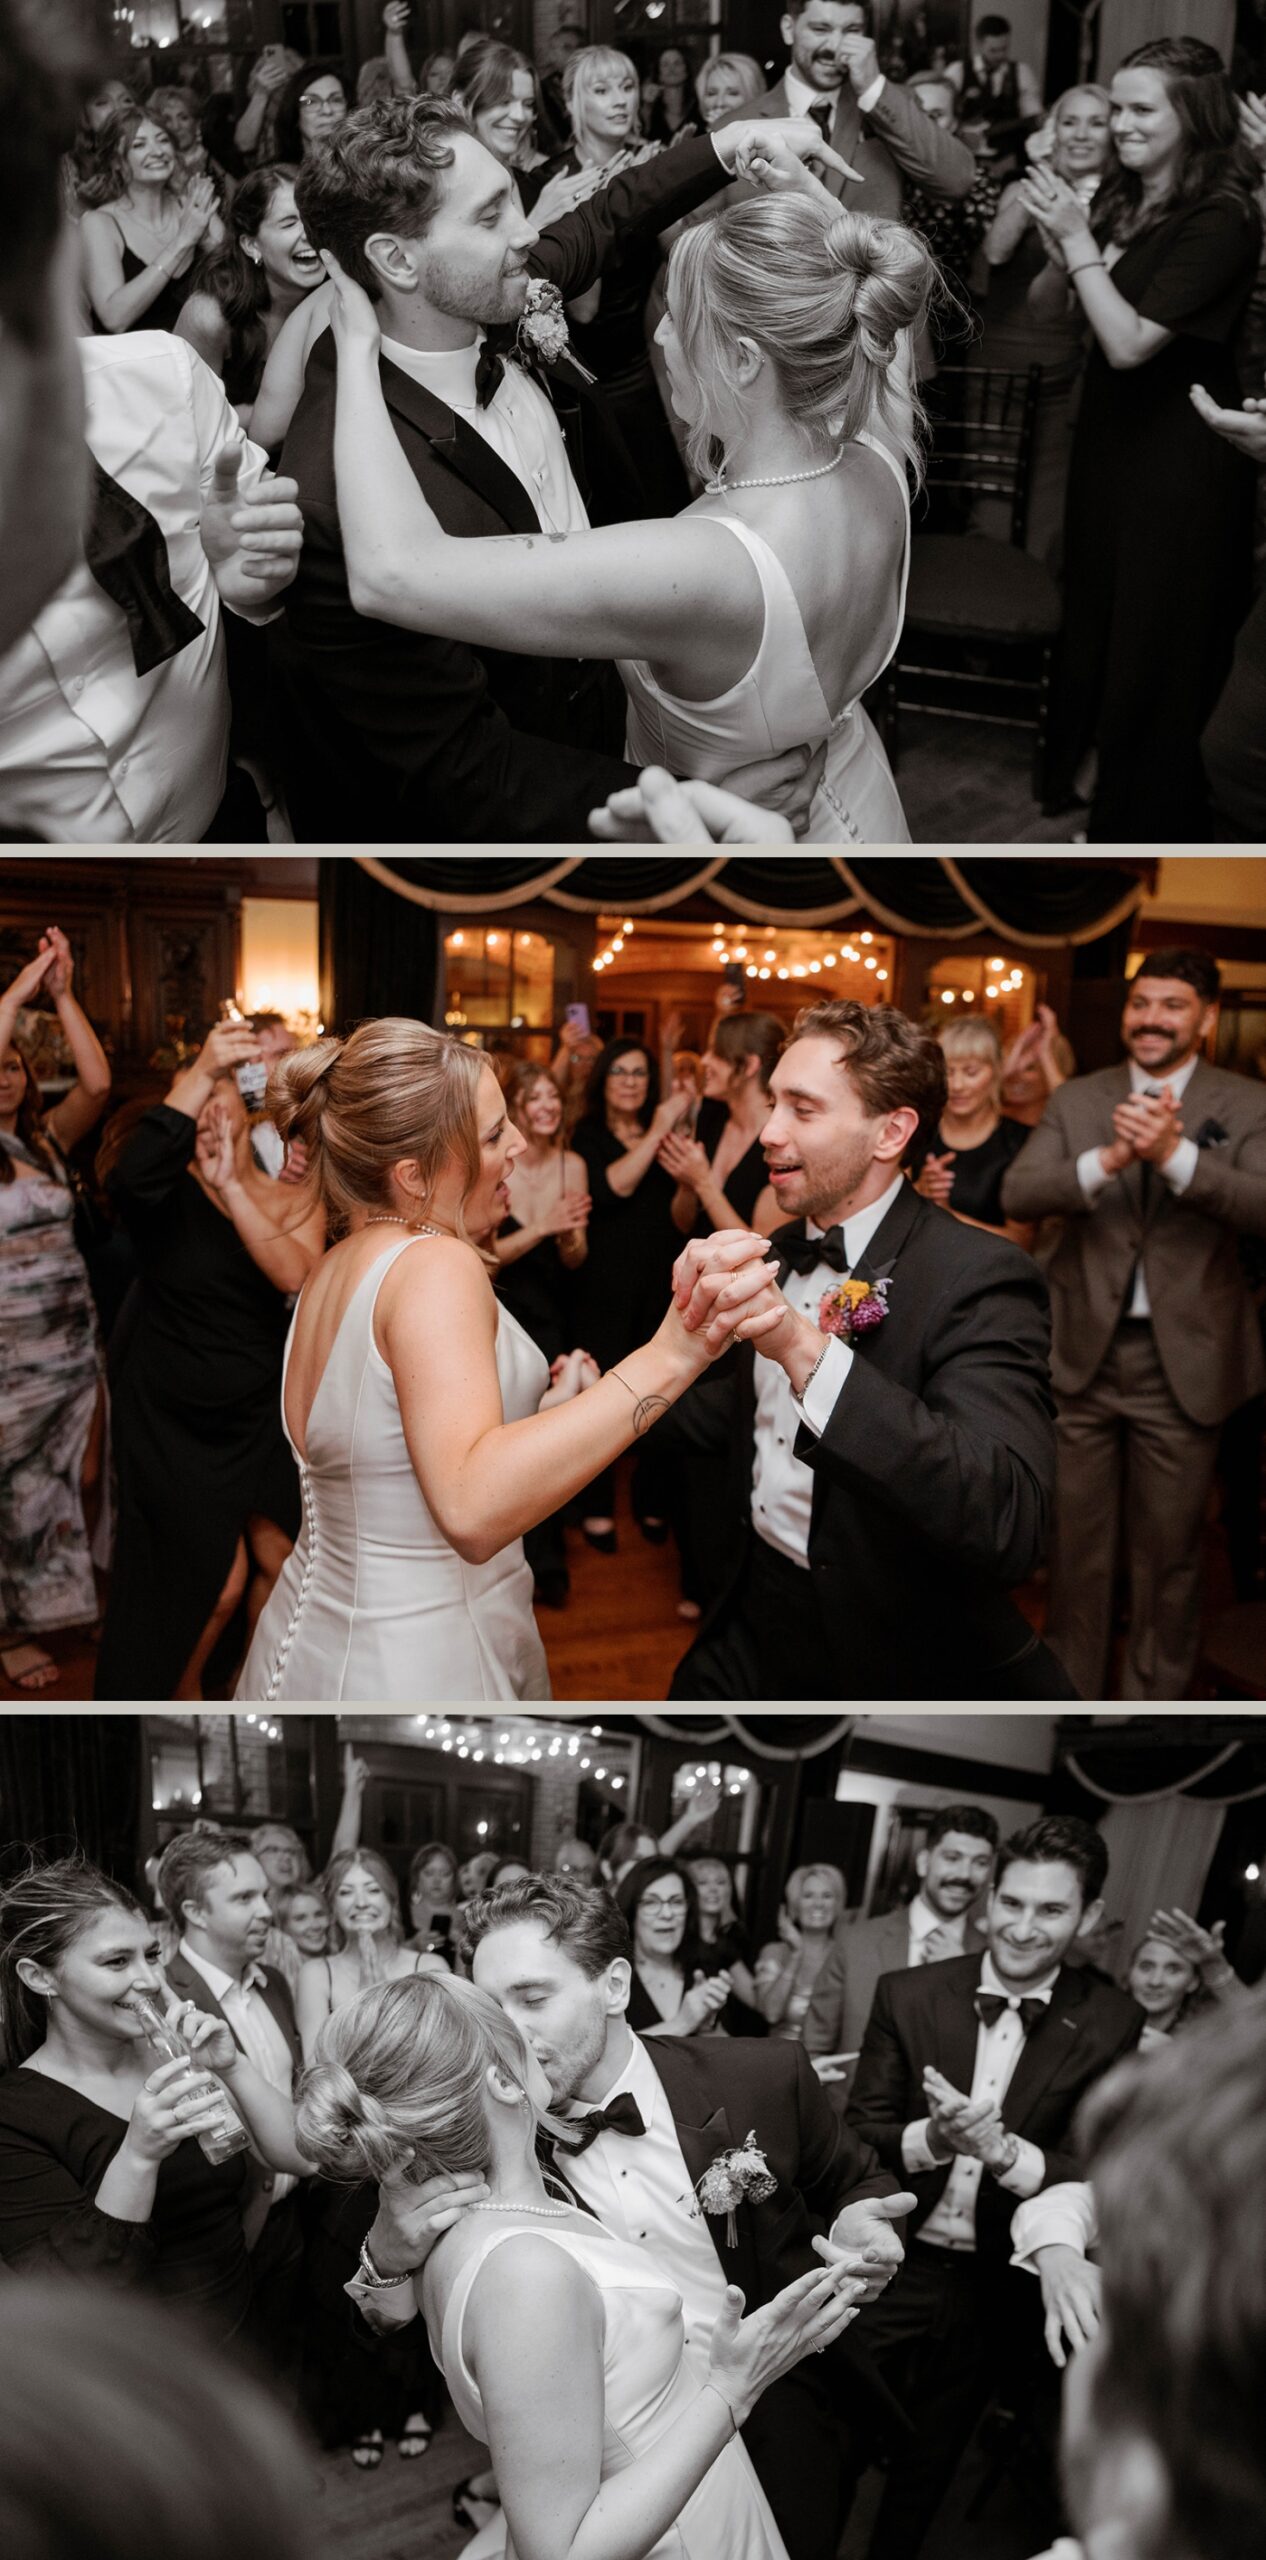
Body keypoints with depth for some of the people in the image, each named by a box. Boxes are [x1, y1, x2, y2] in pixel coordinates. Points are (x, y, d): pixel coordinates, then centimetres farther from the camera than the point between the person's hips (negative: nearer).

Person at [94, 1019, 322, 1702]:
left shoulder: (294, 1202, 0)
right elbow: (128, 1180, -36)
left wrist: (230, 1185, -32)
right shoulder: (171, 1194, -10)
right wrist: (201, 1070, -42)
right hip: (171, 1413, -4)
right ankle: (178, 1688, 27)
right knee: (217, 1579, -2)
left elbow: (297, 1276, -22)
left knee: (276, 1558, 11)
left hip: (260, 1410, 4)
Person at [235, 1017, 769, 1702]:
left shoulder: (338, 1267, 6)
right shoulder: (435, 1265, -23)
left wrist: (539, 1411, 9)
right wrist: (664, 1360, -42)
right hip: (416, 1670, -9)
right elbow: (473, 1510, -39)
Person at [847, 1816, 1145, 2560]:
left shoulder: (1113, 2026, -10)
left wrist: (1003, 2150, -30)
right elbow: (859, 2132, -9)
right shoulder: (908, 1995, -9)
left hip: (996, 2294, 1)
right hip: (891, 2268, -1)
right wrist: (932, 2138, -29)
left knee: (924, 2471, 22)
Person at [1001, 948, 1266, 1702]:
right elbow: (1018, 1193, -10)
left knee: (1170, 1550, 11)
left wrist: (1175, 1154, -33)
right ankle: (1073, 1692, 30)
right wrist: (1108, 1160, -26)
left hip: (1184, 1360, -2)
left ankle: (1156, 1701, 27)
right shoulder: (1077, 1100, 4)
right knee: (1077, 1539, 14)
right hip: (1082, 1355, 2)